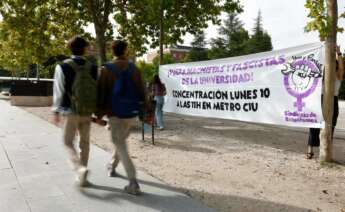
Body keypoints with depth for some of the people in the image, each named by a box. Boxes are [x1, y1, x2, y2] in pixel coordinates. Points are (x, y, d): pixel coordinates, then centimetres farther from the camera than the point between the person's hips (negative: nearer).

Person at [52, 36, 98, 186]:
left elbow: (59, 91, -7)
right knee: (84, 143, 14)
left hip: (71, 111, -3)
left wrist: (56, 111, 2)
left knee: (68, 142, 11)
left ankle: (80, 168, -11)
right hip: (88, 112, 3)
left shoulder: (63, 67, -7)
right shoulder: (92, 68, 1)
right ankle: (82, 178, 21)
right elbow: (98, 90, 4)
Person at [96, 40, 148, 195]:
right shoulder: (134, 68, 3)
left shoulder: (106, 69, -4)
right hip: (132, 112, 4)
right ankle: (112, 167, 42)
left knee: (120, 145, 1)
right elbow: (141, 91, 2)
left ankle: (133, 183, -7)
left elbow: (101, 93, -5)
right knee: (121, 140, 24)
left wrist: (99, 114, 2)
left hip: (115, 112, -3)